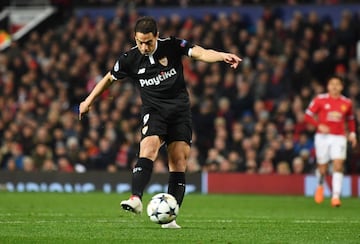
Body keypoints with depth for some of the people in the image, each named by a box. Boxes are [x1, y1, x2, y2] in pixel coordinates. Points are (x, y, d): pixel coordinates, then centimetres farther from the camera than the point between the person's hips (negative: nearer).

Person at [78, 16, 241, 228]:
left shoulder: (172, 46, -5)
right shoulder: (130, 59, -1)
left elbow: (201, 53, -16)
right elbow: (109, 79, 15)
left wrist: (223, 56, -35)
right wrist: (88, 101, 24)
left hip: (180, 109, 1)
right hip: (153, 111, 0)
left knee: (179, 161, -6)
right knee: (149, 146, -28)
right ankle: (136, 199, -41)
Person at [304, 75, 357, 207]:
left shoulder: (347, 102, 5)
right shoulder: (320, 99, -3)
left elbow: (350, 119, 21)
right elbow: (308, 115, -1)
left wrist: (352, 133, 6)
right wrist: (319, 125, -16)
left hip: (339, 137, 1)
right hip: (323, 136, -1)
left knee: (338, 165, -14)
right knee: (322, 167, 6)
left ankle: (336, 196, -16)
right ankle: (320, 186, 39)